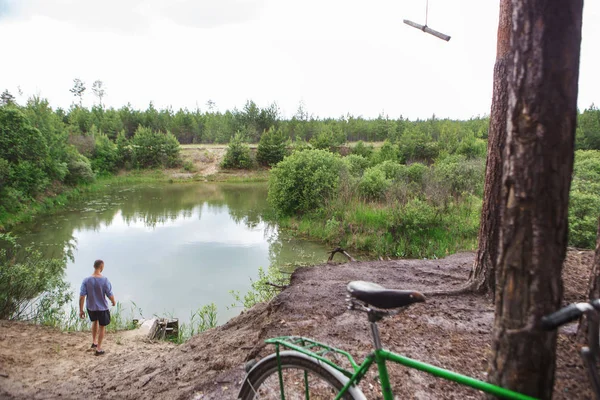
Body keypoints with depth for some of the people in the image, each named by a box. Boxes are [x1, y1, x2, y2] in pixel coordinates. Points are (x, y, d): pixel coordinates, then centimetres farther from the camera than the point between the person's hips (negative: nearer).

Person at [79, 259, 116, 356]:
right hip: (102, 308, -4)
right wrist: (113, 302, 6)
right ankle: (98, 349, 21)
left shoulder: (86, 280, -14)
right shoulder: (105, 280, -22)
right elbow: (110, 295, -16)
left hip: (90, 308, 4)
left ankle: (94, 342, 40)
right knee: (102, 327, 14)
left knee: (95, 322, 31)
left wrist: (81, 310, -2)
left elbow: (81, 296, -12)